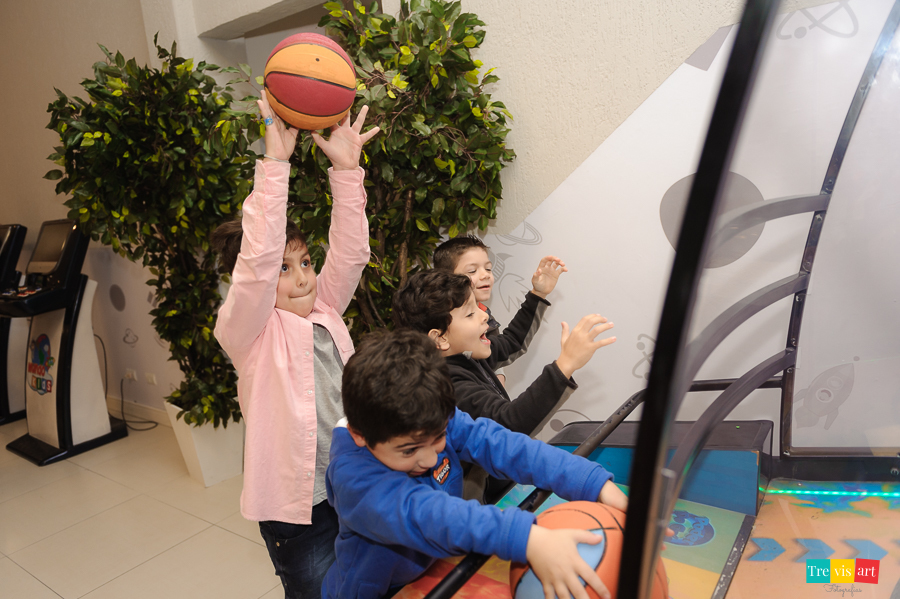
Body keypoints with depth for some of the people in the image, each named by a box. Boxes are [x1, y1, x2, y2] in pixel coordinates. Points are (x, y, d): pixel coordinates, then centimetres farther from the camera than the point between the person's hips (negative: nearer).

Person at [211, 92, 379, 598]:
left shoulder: (325, 309, 3)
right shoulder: (248, 329, -12)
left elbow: (349, 253, -8)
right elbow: (256, 263, -28)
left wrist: (346, 168, -17)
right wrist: (275, 162, -31)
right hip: (296, 504, -5)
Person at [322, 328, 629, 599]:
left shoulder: (434, 422, -15)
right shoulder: (352, 476, -30)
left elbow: (496, 443, -23)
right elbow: (422, 513, -44)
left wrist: (595, 484, -29)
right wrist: (527, 539, -55)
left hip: (437, 568, 5)